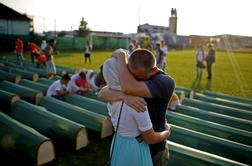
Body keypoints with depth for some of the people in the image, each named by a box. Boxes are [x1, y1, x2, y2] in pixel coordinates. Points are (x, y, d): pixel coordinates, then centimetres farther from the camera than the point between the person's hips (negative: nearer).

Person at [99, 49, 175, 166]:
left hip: (154, 148, -4)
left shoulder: (166, 82, -27)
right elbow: (102, 93, -22)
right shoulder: (130, 76, -10)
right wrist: (124, 96, -42)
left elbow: (129, 88, -42)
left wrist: (121, 57, -28)